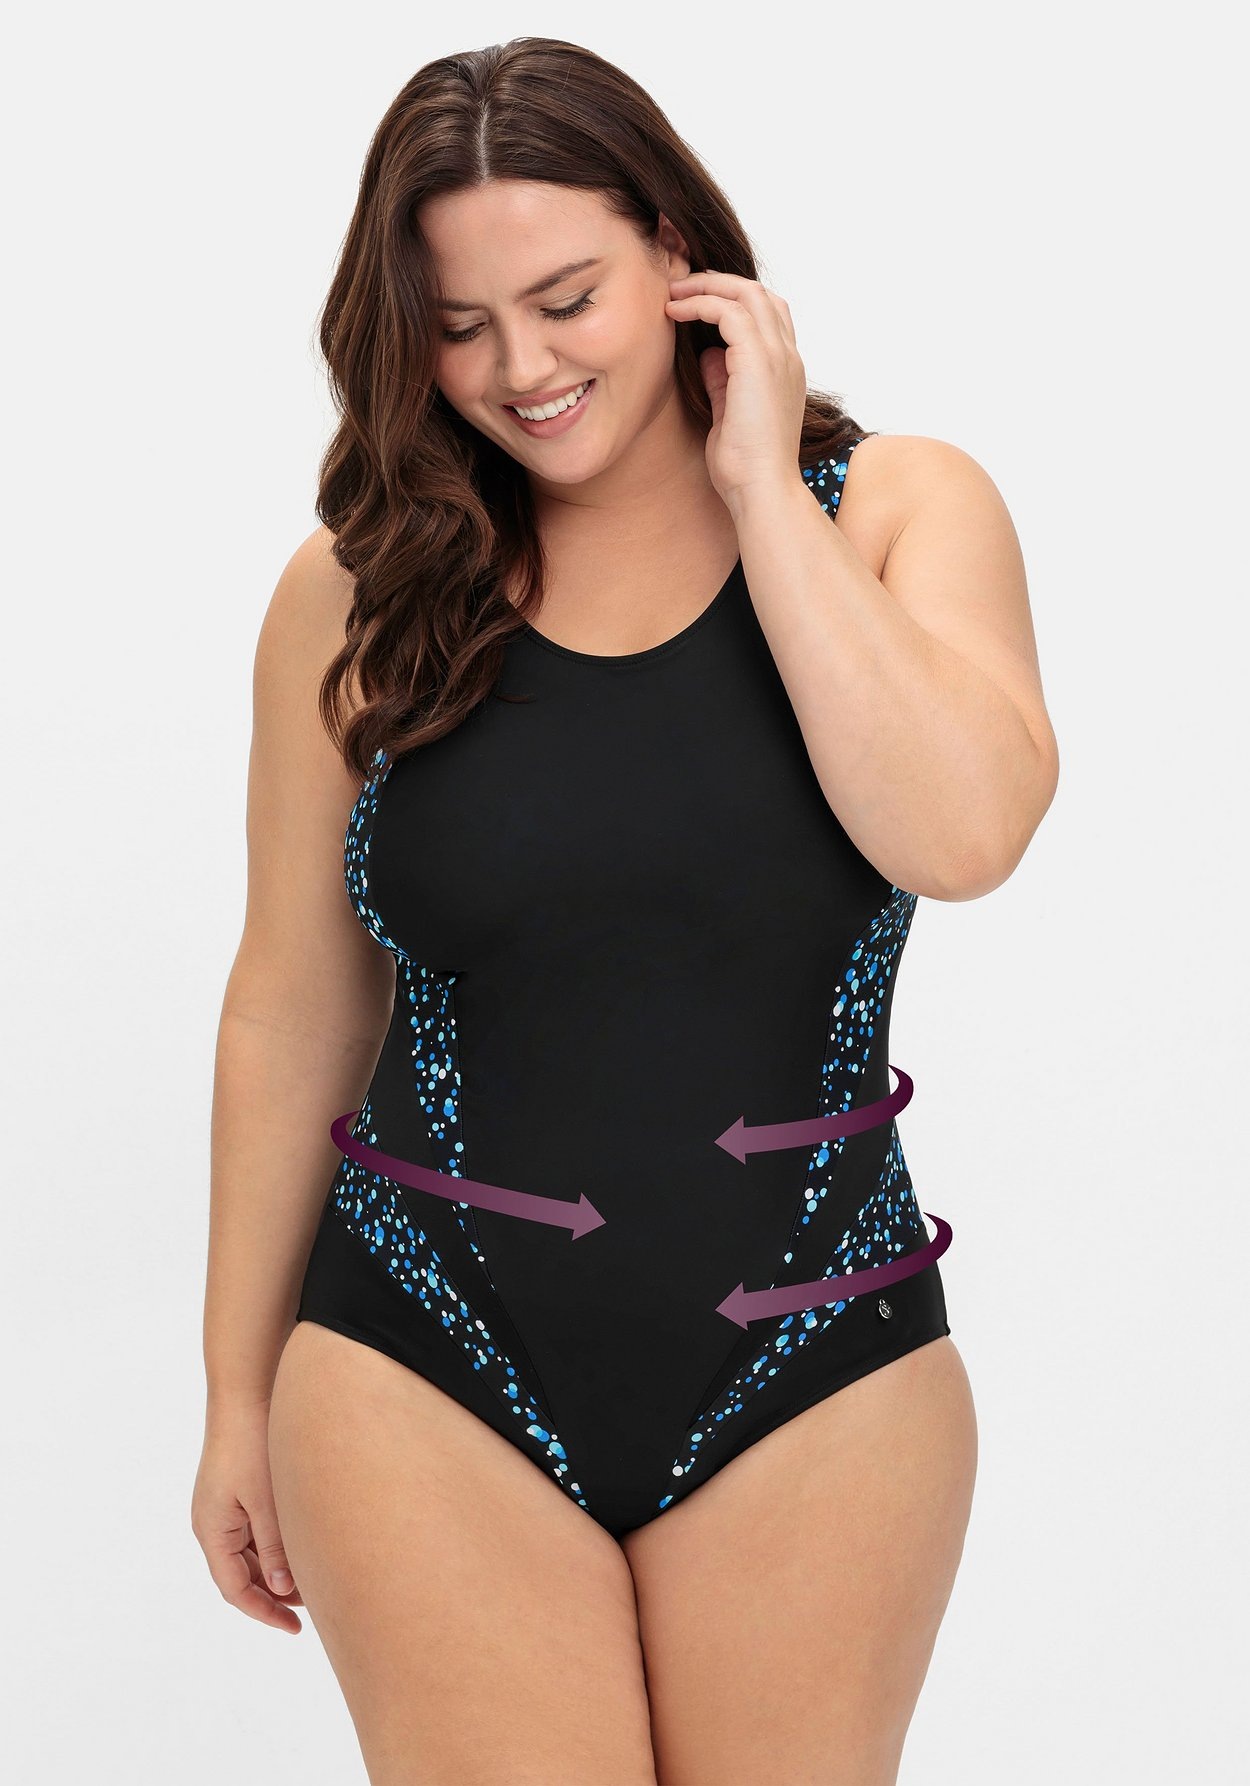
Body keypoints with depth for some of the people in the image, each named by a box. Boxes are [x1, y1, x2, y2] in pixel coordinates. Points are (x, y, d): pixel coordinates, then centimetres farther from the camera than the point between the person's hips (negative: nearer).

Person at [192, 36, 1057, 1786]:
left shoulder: (897, 509, 0)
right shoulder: (362, 591, 1)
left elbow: (962, 833, -19)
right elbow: (289, 1012, 6)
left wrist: (760, 487, -13)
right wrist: (238, 1394, 10)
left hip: (813, 1373, 0)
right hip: (431, 1379, 0)